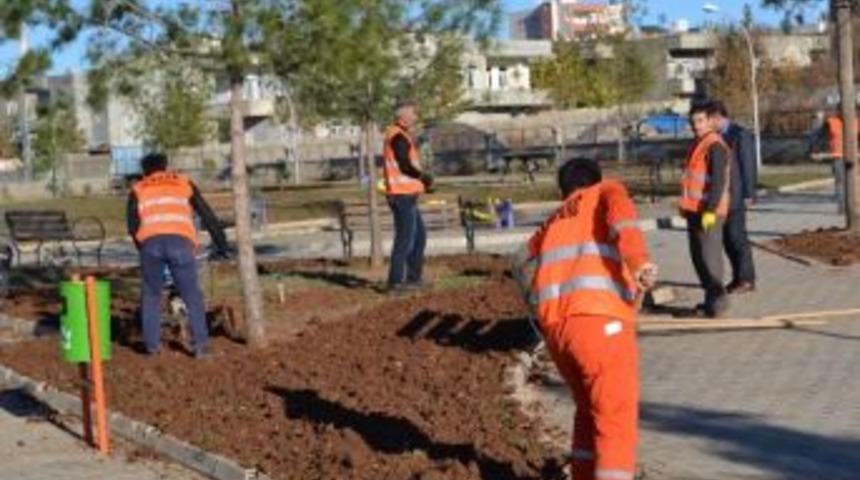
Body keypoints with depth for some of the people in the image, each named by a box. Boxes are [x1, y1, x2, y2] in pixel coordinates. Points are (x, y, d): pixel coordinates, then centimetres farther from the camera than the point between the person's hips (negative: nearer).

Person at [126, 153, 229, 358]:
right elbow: (207, 215, 25)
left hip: (151, 243, 0)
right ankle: (201, 344, 0)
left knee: (151, 295, 18)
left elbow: (133, 225, 15)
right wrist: (222, 245, 30)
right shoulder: (184, 183, 29)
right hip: (180, 242, 0)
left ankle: (152, 344, 19)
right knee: (192, 297, 9)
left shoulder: (139, 190, 27)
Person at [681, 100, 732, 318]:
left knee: (710, 256, -6)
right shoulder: (698, 144, 16)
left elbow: (718, 182, -21)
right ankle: (711, 299, 23)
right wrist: (686, 205, 24)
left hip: (708, 212, -10)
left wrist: (710, 210, -24)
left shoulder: (715, 146, -14)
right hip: (694, 210, 10)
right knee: (698, 256, 14)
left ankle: (717, 301, 0)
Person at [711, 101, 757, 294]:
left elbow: (748, 165, -12)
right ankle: (738, 278, 16)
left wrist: (748, 195, -15)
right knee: (727, 237, 9)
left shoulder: (740, 135, -10)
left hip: (735, 196, -8)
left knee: (737, 236, -7)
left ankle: (747, 280, 0)